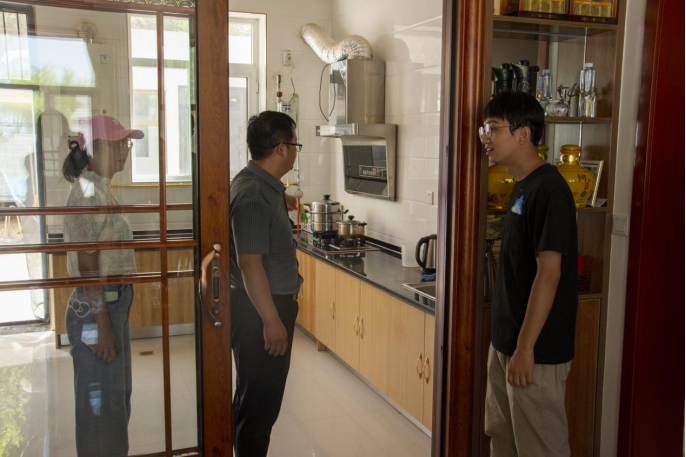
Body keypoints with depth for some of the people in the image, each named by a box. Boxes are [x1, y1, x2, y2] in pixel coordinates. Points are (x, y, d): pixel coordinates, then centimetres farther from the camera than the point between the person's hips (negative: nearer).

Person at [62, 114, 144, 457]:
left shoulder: (99, 187, 11)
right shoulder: (90, 192, -18)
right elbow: (88, 265, -21)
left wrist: (113, 318, 19)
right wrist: (103, 326, -20)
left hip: (112, 303, 10)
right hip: (97, 309, -10)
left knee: (117, 397, 21)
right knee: (102, 404, 3)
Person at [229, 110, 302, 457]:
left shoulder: (266, 187, 10)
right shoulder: (253, 195, -23)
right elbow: (249, 262, -26)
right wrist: (272, 320, -24)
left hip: (272, 303, 11)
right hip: (260, 311, -11)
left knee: (257, 397, 22)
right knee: (260, 401, 2)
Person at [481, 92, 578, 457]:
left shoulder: (548, 189, -18)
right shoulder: (522, 187, 11)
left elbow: (548, 272, -22)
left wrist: (525, 348, -22)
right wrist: (507, 343, 19)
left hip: (536, 350, -9)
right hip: (504, 342, 9)